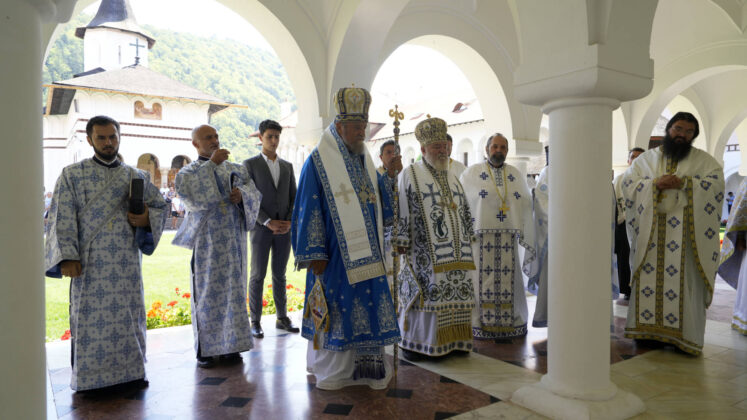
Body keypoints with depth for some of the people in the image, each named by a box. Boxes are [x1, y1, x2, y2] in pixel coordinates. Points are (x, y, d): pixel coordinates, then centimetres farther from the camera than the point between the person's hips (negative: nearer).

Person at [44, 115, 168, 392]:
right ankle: (87, 377, 19)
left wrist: (147, 218, -8)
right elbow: (62, 220, -3)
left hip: (127, 263, 2)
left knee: (129, 317, 8)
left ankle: (130, 371, 21)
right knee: (89, 320, 3)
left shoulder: (136, 177, 9)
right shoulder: (72, 175, 2)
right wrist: (67, 257, -13)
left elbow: (161, 206, 14)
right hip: (89, 264, -2)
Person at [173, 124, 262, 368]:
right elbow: (191, 194, -17)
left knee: (233, 291, 6)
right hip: (207, 243, -3)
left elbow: (255, 194, 5)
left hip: (233, 242, 3)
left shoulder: (235, 169, 13)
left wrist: (242, 194, -17)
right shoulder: (187, 172, 4)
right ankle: (205, 349, 12)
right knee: (207, 293, 1)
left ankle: (230, 344, 17)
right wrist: (211, 164, -18)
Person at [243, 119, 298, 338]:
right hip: (261, 228, -3)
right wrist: (268, 222, -14)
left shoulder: (287, 166, 12)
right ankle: (255, 321, 10)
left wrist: (289, 222, -5)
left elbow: (294, 197, 11)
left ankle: (282, 318, 19)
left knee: (280, 275, 10)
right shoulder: (250, 164, 0)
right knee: (258, 275, 1)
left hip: (284, 229, 4)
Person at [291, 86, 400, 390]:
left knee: (367, 304, 9)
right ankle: (331, 371, 20)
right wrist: (314, 255, -15)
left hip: (365, 251, 6)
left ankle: (364, 365, 24)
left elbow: (382, 201, 16)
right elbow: (309, 210, -11)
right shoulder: (319, 161, -7)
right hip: (335, 252, -6)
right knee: (334, 307, 2)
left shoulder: (364, 160, 12)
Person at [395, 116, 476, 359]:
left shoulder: (452, 177, 18)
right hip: (424, 250, -6)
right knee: (423, 291, -6)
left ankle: (448, 341, 17)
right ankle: (412, 343, 6)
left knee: (454, 292, 5)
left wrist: (467, 239, 19)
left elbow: (464, 211, 23)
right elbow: (401, 210, -7)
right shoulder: (410, 174, 0)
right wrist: (401, 241, -13)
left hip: (454, 251, 6)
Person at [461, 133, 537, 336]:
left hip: (508, 239, 3)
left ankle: (511, 322, 19)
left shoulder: (517, 175, 12)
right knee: (481, 280, 0)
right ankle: (479, 323, 13)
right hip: (480, 238, -3)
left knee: (509, 280, 6)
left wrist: (529, 241, 4)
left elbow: (526, 208, 9)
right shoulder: (471, 173, 4)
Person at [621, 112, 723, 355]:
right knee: (649, 279, 2)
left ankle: (683, 335, 4)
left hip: (684, 230, -2)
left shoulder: (703, 159, 8)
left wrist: (683, 183, -18)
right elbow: (627, 183, 3)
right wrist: (655, 183, -13)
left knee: (683, 280, -3)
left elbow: (716, 183, -7)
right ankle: (648, 329, 10)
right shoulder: (647, 158, 13)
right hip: (650, 229, 2)